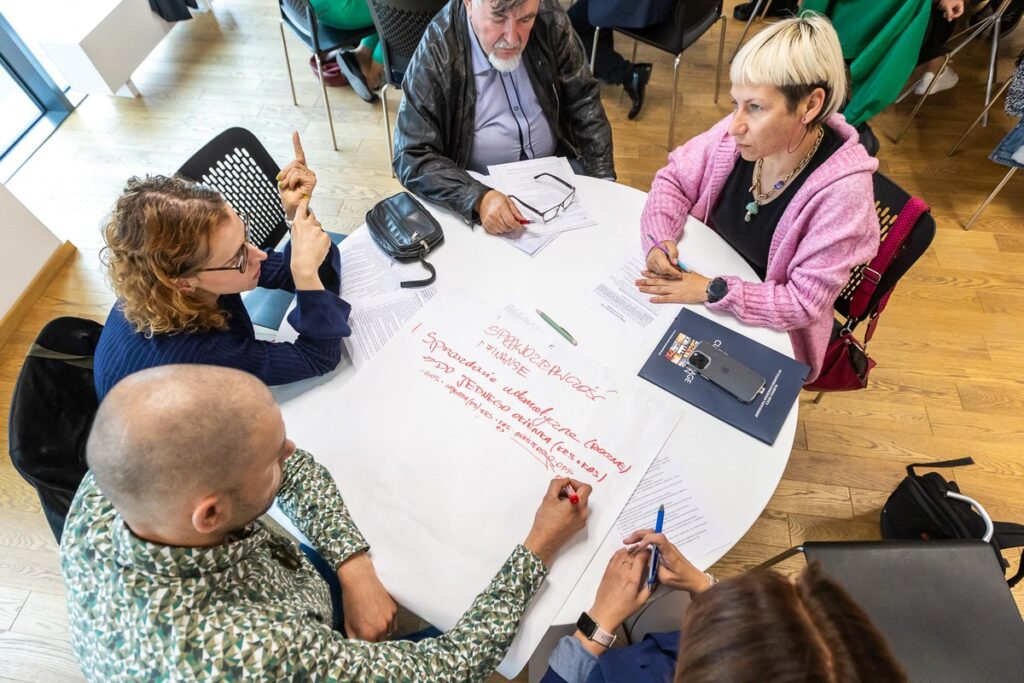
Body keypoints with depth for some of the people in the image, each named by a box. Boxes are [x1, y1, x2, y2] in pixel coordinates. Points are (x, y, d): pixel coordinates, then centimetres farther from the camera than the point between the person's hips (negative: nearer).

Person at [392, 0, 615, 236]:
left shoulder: (550, 20, -10)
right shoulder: (435, 54, -20)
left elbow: (583, 102, 0)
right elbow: (412, 157, -21)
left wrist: (603, 181, -8)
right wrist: (478, 198, -37)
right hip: (480, 186, -5)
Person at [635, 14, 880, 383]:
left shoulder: (842, 189, -28)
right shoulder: (739, 133, -16)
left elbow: (804, 303, -25)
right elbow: (674, 178, -2)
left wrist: (713, 291, -30)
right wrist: (660, 239, -20)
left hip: (767, 332, -4)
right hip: (708, 275, 5)